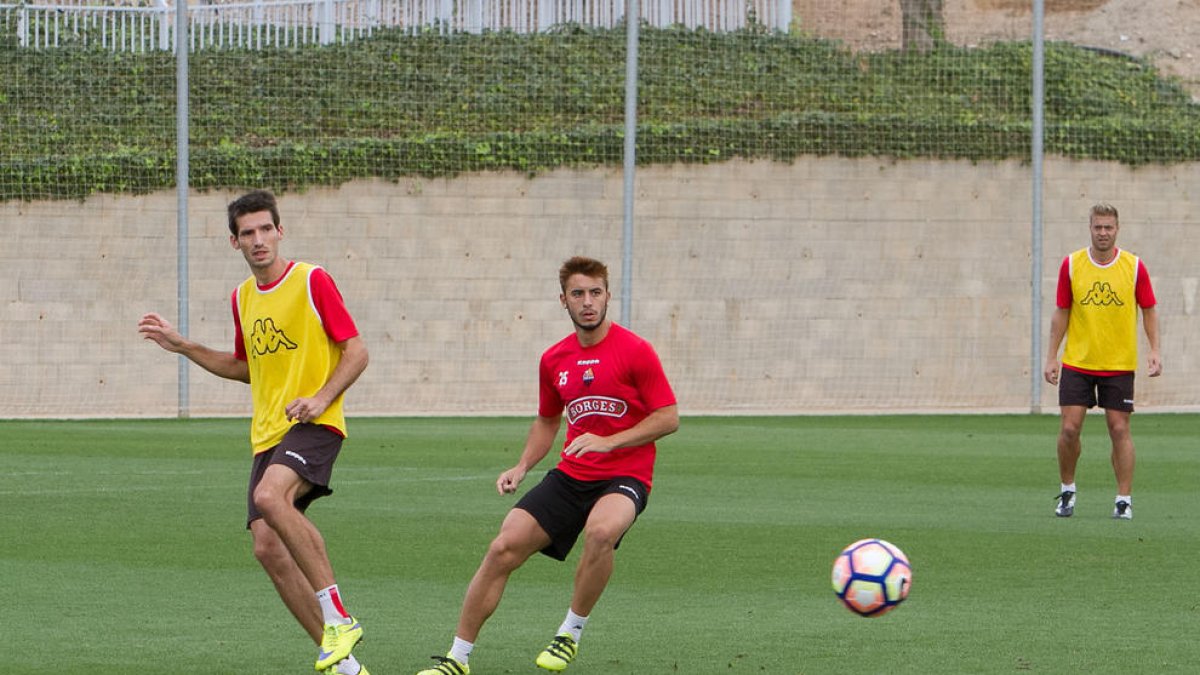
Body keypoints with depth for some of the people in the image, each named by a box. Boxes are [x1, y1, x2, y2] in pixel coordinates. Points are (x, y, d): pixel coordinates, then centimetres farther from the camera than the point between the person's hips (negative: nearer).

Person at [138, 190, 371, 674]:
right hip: (267, 434, 7)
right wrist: (183, 347, 21)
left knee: (269, 496, -34)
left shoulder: (312, 281, -5)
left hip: (314, 424, -7)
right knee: (267, 546, -7)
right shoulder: (242, 297, 16)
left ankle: (336, 617, -27)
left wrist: (321, 397, -21)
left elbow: (356, 351, -6)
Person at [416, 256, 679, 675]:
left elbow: (668, 418, -8)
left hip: (624, 475, -5)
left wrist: (609, 442, -18)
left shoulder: (635, 352, -9)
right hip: (570, 476, 5)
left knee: (601, 531, -38)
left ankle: (571, 633, -14)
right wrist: (522, 467, 9)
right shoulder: (554, 360, 9)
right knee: (503, 549, -9)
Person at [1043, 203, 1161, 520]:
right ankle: (1067, 491, 15)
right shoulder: (1071, 265, -1)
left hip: (1119, 365, -1)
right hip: (1076, 363, 1)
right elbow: (1061, 312, 6)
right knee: (1069, 428, -5)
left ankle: (1124, 499, 4)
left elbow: (1149, 310, 5)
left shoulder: (1134, 267, -3)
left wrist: (1154, 351, -6)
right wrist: (1052, 357, 3)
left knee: (1119, 429, -2)